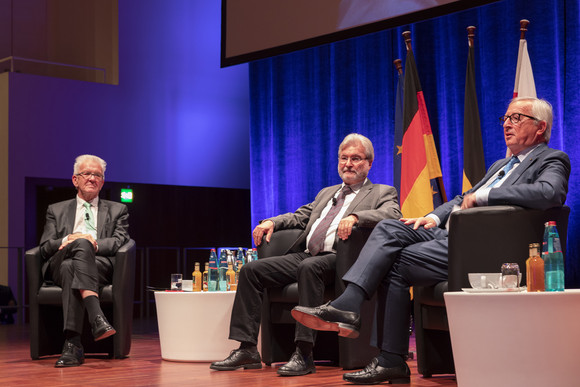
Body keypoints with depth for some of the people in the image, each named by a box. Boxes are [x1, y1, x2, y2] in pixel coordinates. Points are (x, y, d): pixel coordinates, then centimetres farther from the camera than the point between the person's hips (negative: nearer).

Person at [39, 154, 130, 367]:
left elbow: (119, 242, 7)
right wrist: (67, 241, -9)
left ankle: (72, 344, -51)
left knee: (71, 267, -37)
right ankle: (97, 317, -56)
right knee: (82, 243, -37)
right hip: (59, 267, 0)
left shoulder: (117, 210, 27)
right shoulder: (56, 210, 29)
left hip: (101, 266, 0)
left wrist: (94, 244, -14)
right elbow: (45, 248, 14)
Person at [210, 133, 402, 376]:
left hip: (338, 258, -7)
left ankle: (303, 354, -39)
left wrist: (355, 217, -27)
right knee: (251, 270, -9)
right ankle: (247, 349, -10)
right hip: (304, 255, 7)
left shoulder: (382, 193, 11)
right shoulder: (327, 193, 31)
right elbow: (299, 217, 30)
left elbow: (393, 215, -10)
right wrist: (271, 222, 8)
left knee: (309, 267, -39)